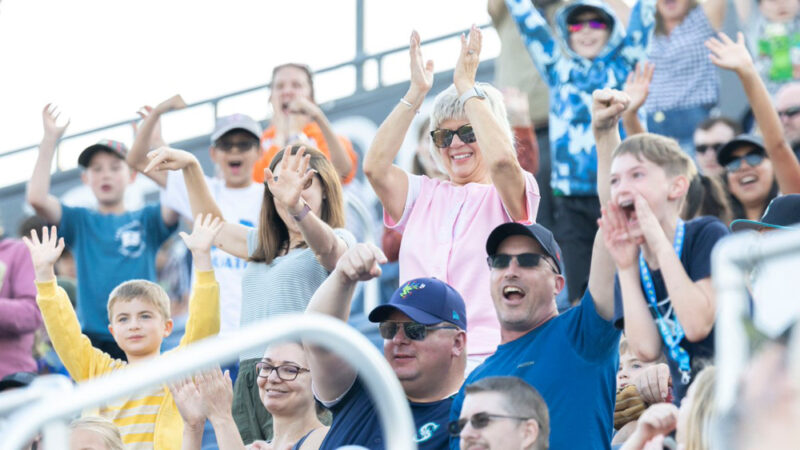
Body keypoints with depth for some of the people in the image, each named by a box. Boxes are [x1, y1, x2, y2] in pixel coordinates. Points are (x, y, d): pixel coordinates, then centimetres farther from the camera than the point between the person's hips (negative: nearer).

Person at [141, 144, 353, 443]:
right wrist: (190, 166, 33)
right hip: (248, 382, 7)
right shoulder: (265, 247, 28)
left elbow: (327, 246, -19)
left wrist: (297, 207, -40)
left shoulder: (338, 242, 5)